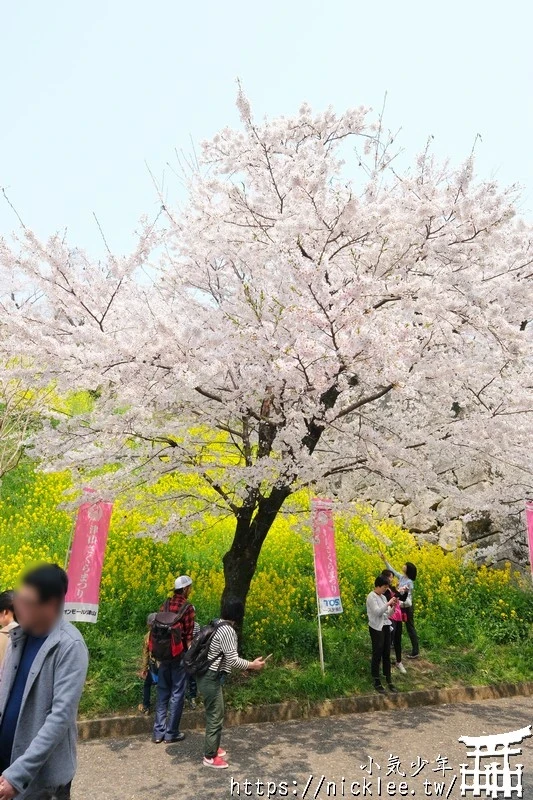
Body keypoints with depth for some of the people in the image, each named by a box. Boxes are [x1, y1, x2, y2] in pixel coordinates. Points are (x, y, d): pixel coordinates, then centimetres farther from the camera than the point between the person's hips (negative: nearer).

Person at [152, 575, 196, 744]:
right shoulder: (187, 608, -15)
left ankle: (158, 733, 22)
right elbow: (189, 636, -14)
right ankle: (171, 734, 17)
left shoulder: (165, 605, 1)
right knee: (177, 693, 8)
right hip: (179, 655, -5)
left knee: (162, 692, 16)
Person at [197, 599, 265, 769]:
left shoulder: (218, 625, 7)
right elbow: (232, 660, -20)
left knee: (214, 715, 21)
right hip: (211, 679, -10)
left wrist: (244, 665, 17)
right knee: (215, 717, 2)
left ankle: (212, 747, 35)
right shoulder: (227, 630, -22)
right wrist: (252, 665, -7)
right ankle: (210, 757, 14)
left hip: (209, 676, 10)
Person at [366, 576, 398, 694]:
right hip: (376, 629, -7)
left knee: (387, 655, 11)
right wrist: (388, 603, -20)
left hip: (386, 627, 7)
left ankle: (389, 680, 20)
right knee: (377, 655, 1)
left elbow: (388, 614, 12)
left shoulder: (383, 597, 9)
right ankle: (376, 682, 12)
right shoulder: (371, 597, -13)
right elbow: (377, 612, -23)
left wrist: (393, 607, -5)